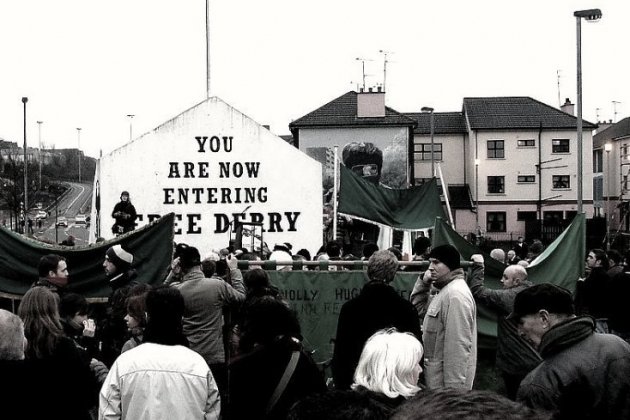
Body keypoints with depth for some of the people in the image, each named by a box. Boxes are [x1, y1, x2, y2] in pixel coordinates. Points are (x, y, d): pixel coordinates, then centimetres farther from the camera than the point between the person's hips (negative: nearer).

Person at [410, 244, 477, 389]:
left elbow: (458, 346, -24)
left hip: (446, 379, -10)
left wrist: (453, 388, -25)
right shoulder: (445, 290, 14)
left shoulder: (456, 295, -20)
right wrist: (423, 283, 4)